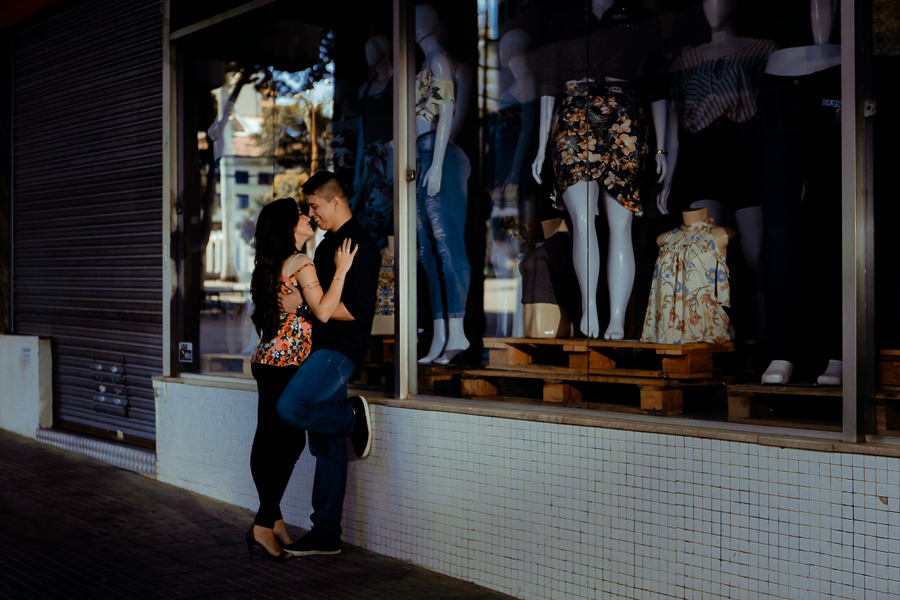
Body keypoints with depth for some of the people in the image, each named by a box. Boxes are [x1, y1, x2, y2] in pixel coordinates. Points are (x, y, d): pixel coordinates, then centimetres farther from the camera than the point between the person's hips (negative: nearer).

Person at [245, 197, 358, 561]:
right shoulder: (302, 264, -12)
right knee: (289, 443, -4)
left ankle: (272, 518, 20)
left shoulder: (270, 265, 13)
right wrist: (341, 271, -15)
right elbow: (322, 312, -21)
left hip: (267, 361, 9)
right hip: (288, 364, -9)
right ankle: (265, 525, -4)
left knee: (269, 442, 12)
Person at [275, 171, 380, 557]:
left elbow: (354, 309, -20)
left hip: (341, 348, -9)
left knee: (289, 408, -27)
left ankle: (353, 416, -2)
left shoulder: (360, 246, -11)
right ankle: (325, 536, 13)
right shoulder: (327, 245, 19)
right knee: (326, 447, 9)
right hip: (324, 349, 9)